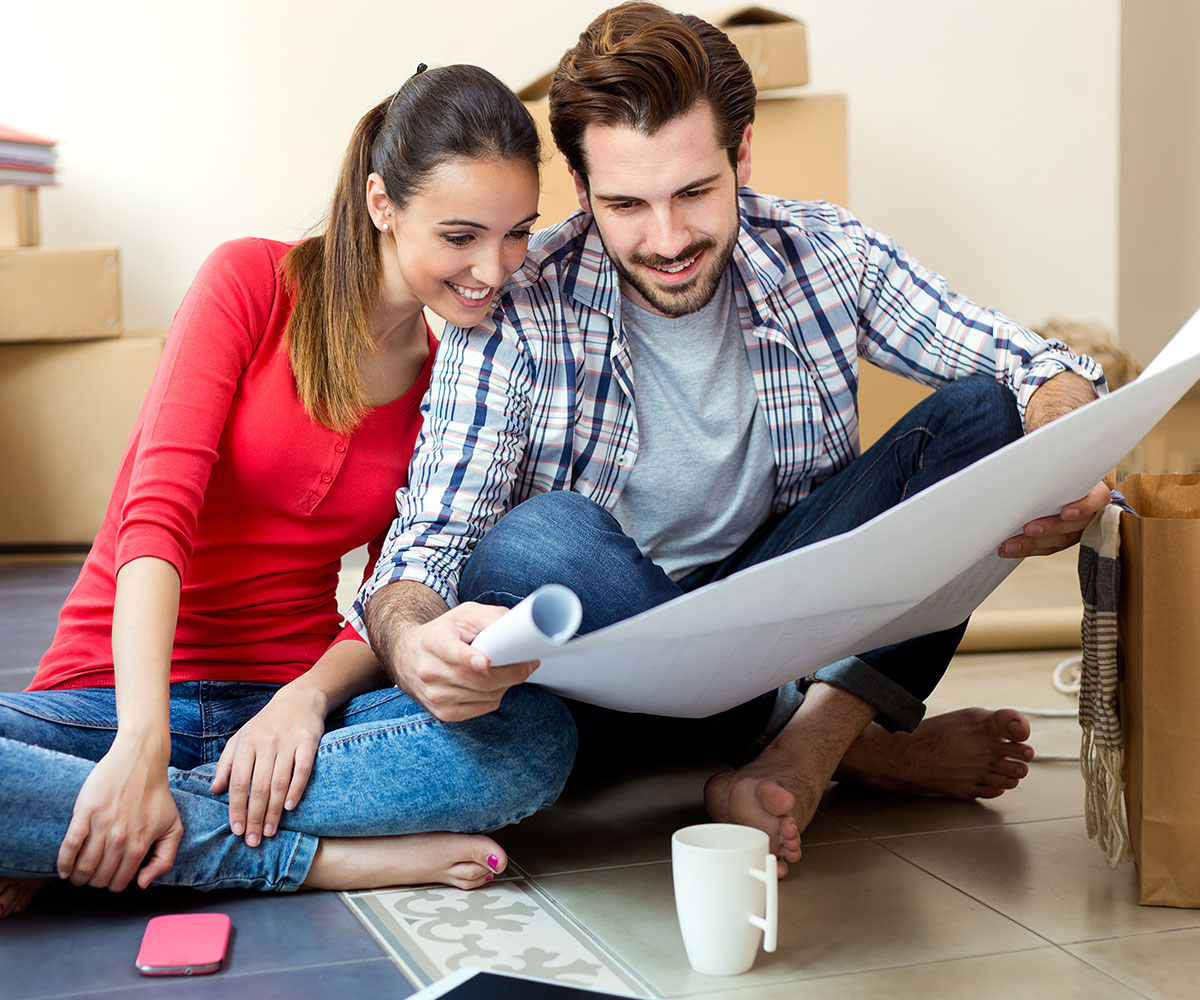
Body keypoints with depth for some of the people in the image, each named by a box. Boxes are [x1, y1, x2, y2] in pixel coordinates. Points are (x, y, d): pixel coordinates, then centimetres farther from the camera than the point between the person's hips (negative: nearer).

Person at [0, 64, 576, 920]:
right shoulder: (253, 282, -5)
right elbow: (157, 514, -15)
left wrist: (311, 695, -19)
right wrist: (142, 742, -29)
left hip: (291, 700, 4)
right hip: (118, 688, -3)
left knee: (536, 736, -28)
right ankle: (319, 858, -24)